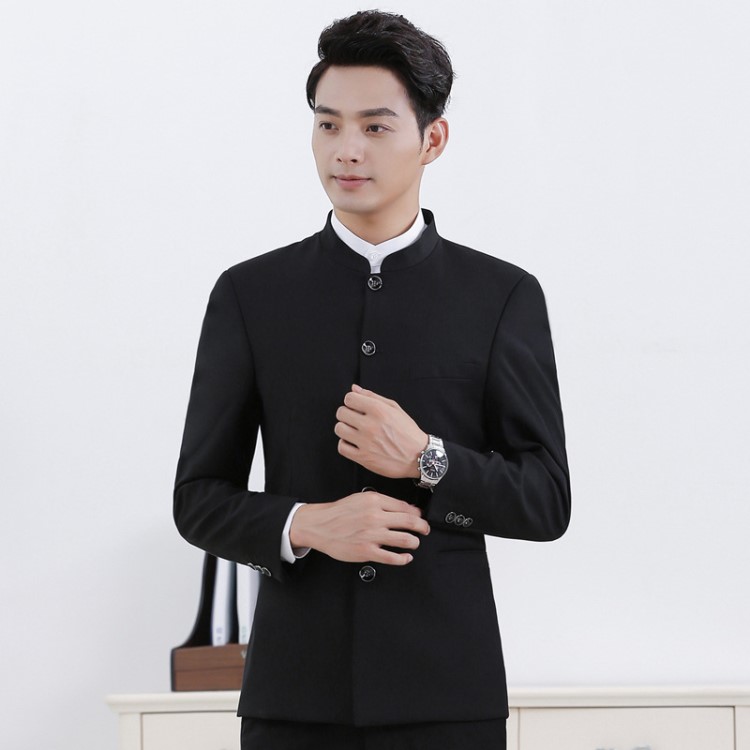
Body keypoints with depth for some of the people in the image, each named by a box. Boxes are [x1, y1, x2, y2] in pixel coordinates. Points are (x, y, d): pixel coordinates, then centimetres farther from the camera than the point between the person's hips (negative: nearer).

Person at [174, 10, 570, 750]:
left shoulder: (504, 297, 3)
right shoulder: (249, 295, 5)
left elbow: (546, 501, 2)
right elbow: (199, 500, 5)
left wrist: (428, 460, -14)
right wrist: (305, 525, -13)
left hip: (445, 689, -1)